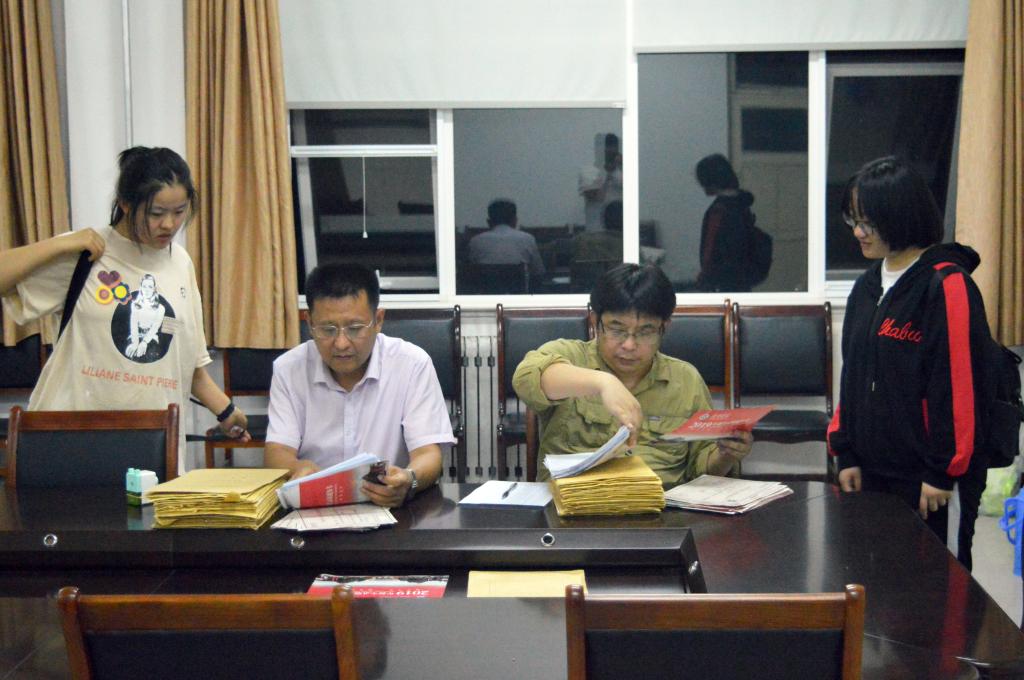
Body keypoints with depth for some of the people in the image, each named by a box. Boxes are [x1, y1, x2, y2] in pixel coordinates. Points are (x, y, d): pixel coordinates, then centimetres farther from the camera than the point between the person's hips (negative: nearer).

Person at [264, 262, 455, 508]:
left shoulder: (413, 364, -5)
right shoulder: (288, 368, 1)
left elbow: (428, 455, -9)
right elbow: (276, 452, -3)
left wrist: (409, 481, -33)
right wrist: (299, 469, -27)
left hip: (392, 507, -1)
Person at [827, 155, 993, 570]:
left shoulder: (947, 286, -13)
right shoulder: (868, 286, 11)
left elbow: (960, 385, -16)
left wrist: (943, 472, -15)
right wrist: (846, 453, 11)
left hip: (931, 480, -7)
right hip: (873, 472, 7)